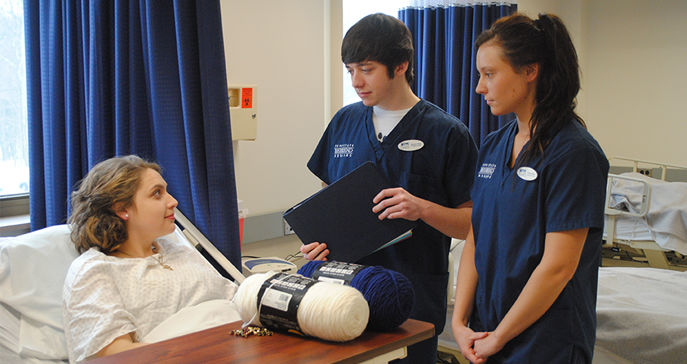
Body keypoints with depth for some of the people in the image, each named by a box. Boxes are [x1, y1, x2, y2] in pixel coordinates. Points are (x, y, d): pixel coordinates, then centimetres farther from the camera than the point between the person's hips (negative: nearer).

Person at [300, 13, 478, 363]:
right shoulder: (344, 122, 8)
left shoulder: (446, 133, -6)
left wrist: (422, 209, -22)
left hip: (414, 296, -4)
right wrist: (316, 240, -1)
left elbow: (473, 223, -5)